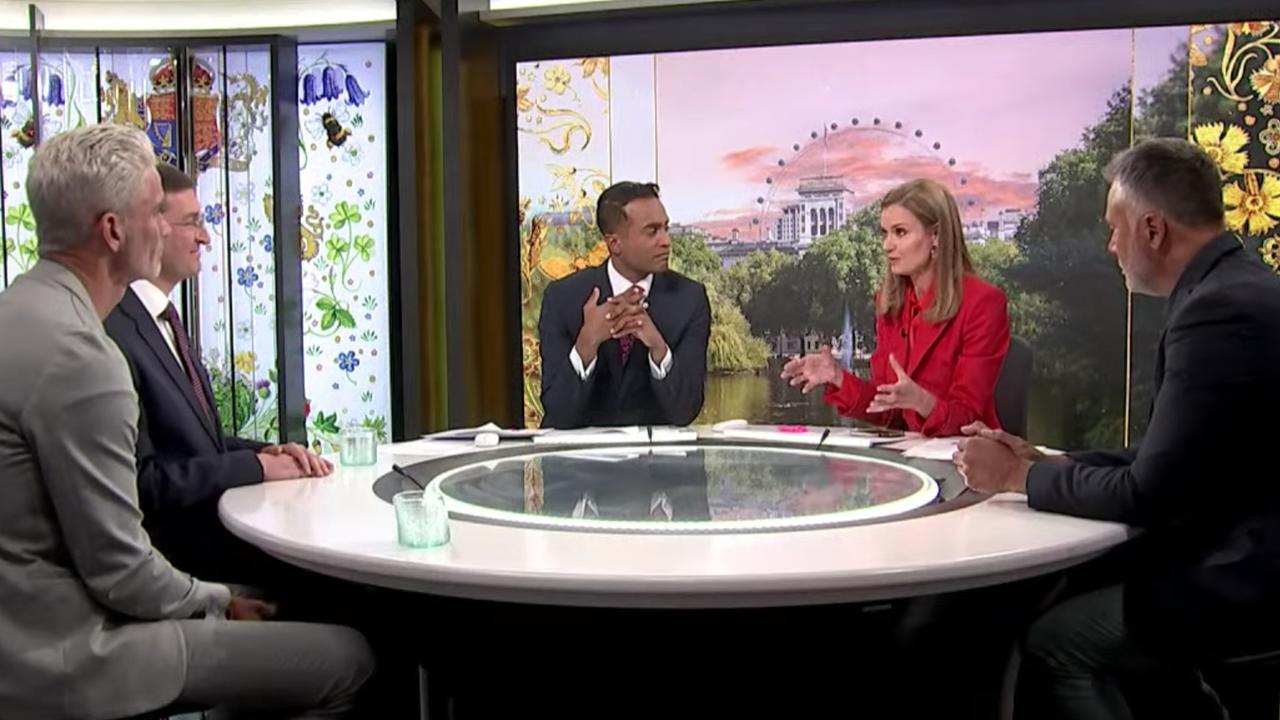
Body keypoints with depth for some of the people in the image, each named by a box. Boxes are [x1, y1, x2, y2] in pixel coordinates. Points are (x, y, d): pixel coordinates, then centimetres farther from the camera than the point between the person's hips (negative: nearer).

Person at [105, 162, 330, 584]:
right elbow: (141, 483, -21)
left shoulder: (162, 317, 14)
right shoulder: (113, 332, -18)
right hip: (173, 546, -9)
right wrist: (256, 465, -15)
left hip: (214, 521, 9)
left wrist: (268, 452, 2)